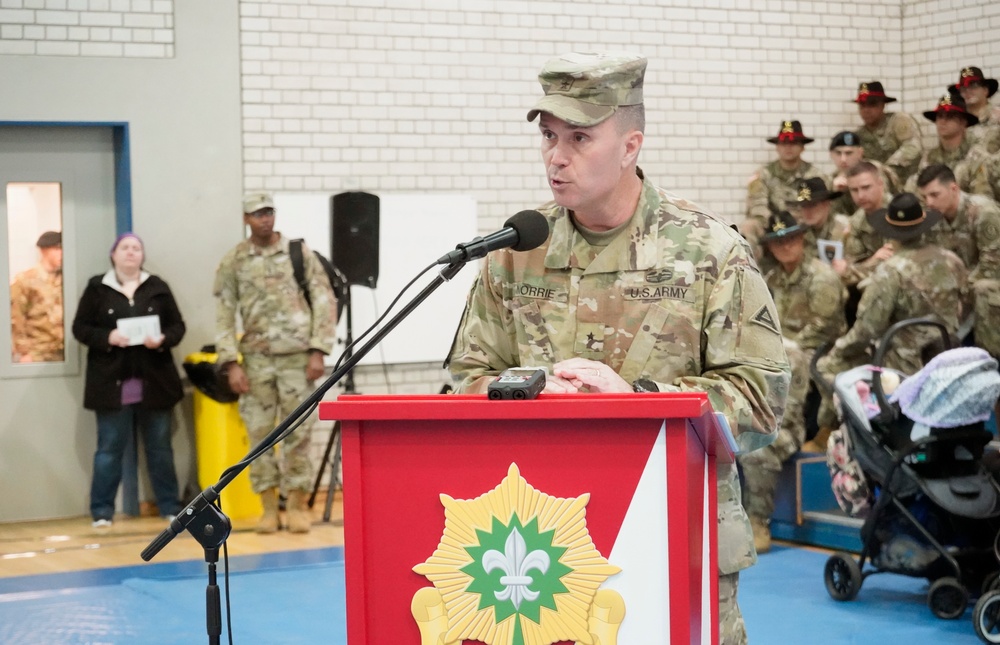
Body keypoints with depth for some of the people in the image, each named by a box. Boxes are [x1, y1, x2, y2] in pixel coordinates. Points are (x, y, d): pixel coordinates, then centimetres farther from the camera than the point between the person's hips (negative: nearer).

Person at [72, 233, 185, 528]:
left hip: (154, 381, 2)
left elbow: (177, 326, 6)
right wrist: (106, 338, -17)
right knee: (109, 448, 1)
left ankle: (170, 507, 16)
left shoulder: (158, 287, 6)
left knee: (160, 447, 9)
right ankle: (102, 511, 6)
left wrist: (163, 340, -15)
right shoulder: (97, 287, 2)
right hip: (112, 383, -2)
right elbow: (80, 327, 0)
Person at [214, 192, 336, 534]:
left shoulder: (299, 253, 4)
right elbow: (224, 315, 4)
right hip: (257, 358, 1)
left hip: (297, 356, -1)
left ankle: (298, 505, 9)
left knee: (297, 432, 0)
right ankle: (268, 508, 10)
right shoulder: (233, 262, 5)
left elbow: (324, 300, 2)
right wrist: (232, 364, -4)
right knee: (259, 432, 2)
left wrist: (318, 350, -6)